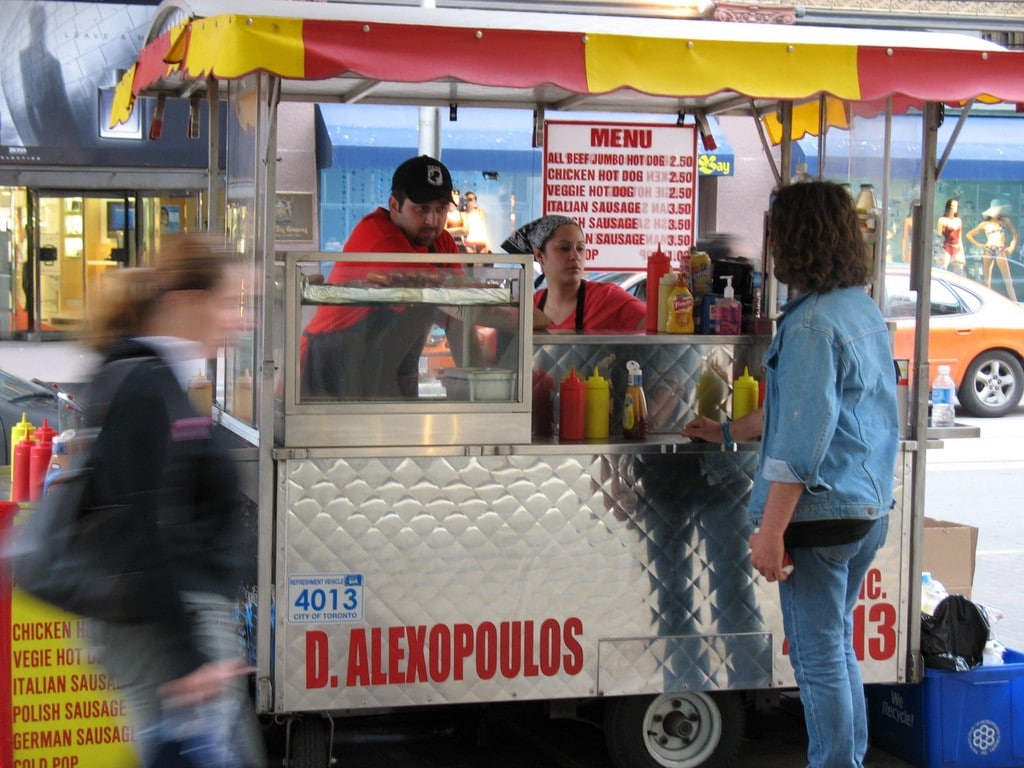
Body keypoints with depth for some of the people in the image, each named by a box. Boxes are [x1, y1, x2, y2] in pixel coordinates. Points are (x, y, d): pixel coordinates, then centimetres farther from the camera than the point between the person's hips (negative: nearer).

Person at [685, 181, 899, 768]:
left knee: (819, 658, 0)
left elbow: (801, 441, -22)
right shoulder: (865, 309, 11)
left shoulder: (813, 324, -18)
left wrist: (771, 531, -19)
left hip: (822, 515, -9)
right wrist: (728, 432, 30)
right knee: (839, 647, 19)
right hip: (870, 510, 9)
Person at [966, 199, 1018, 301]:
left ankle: (1014, 303, -11)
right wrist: (979, 245, 4)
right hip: (988, 251, 2)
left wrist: (1012, 247, 2)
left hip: (1001, 251, -2)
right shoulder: (985, 224, 10)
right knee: (987, 280, 2)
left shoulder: (1005, 221, 9)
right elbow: (969, 235, 13)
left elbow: (1014, 233, 13)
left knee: (1007, 279, -9)